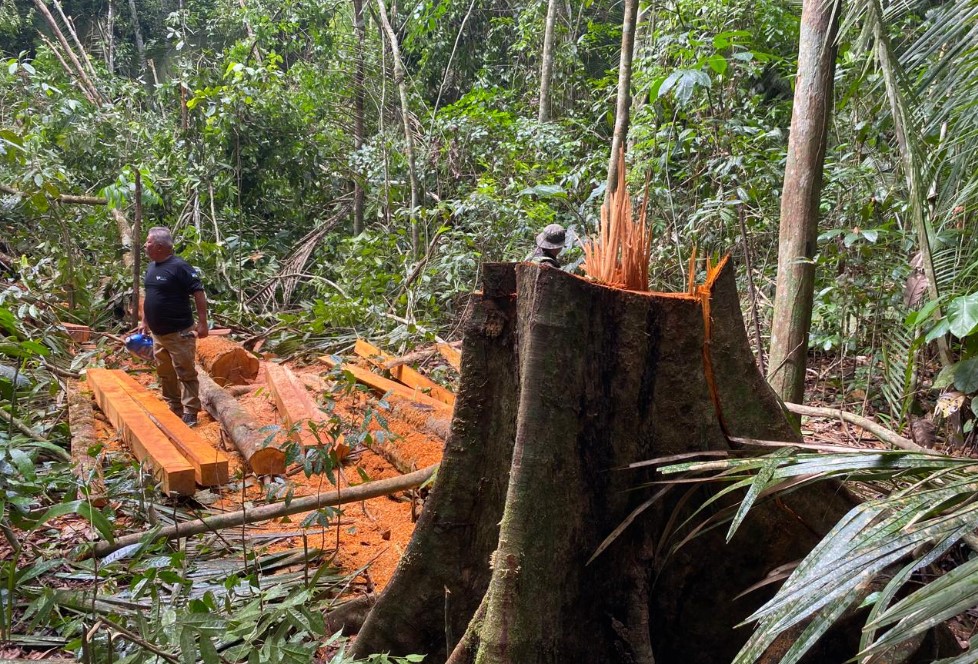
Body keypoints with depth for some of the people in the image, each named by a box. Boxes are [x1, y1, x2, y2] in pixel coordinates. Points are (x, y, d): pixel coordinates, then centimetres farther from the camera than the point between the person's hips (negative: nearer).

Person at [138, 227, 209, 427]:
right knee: (165, 374, 16)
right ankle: (173, 409, 27)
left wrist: (202, 323, -21)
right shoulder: (152, 267, 11)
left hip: (179, 333, -9)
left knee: (185, 373, -2)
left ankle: (190, 413, 3)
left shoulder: (179, 266, -15)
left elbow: (198, 293, -18)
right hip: (158, 333, 9)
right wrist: (144, 322, 22)